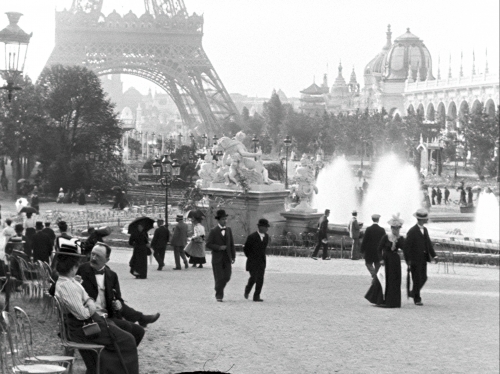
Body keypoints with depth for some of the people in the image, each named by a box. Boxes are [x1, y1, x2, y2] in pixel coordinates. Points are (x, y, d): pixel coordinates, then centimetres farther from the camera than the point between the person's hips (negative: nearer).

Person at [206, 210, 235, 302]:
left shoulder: (228, 230, 8)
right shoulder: (213, 231, -5)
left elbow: (232, 244, 10)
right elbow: (208, 244, -8)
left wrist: (233, 256, 6)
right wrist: (219, 247, -19)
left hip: (227, 258, 4)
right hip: (217, 258, -4)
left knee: (227, 277, 2)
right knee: (219, 278, -3)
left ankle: (219, 289, 26)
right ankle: (219, 295, 7)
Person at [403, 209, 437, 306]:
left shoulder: (425, 230, 11)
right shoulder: (412, 231, -13)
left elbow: (428, 243, 17)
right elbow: (407, 246, -15)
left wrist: (433, 255, 10)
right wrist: (408, 260, -18)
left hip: (423, 259, 7)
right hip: (415, 259, -7)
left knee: (423, 278, 9)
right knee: (417, 279, -2)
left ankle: (413, 293, 29)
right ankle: (417, 299, 7)